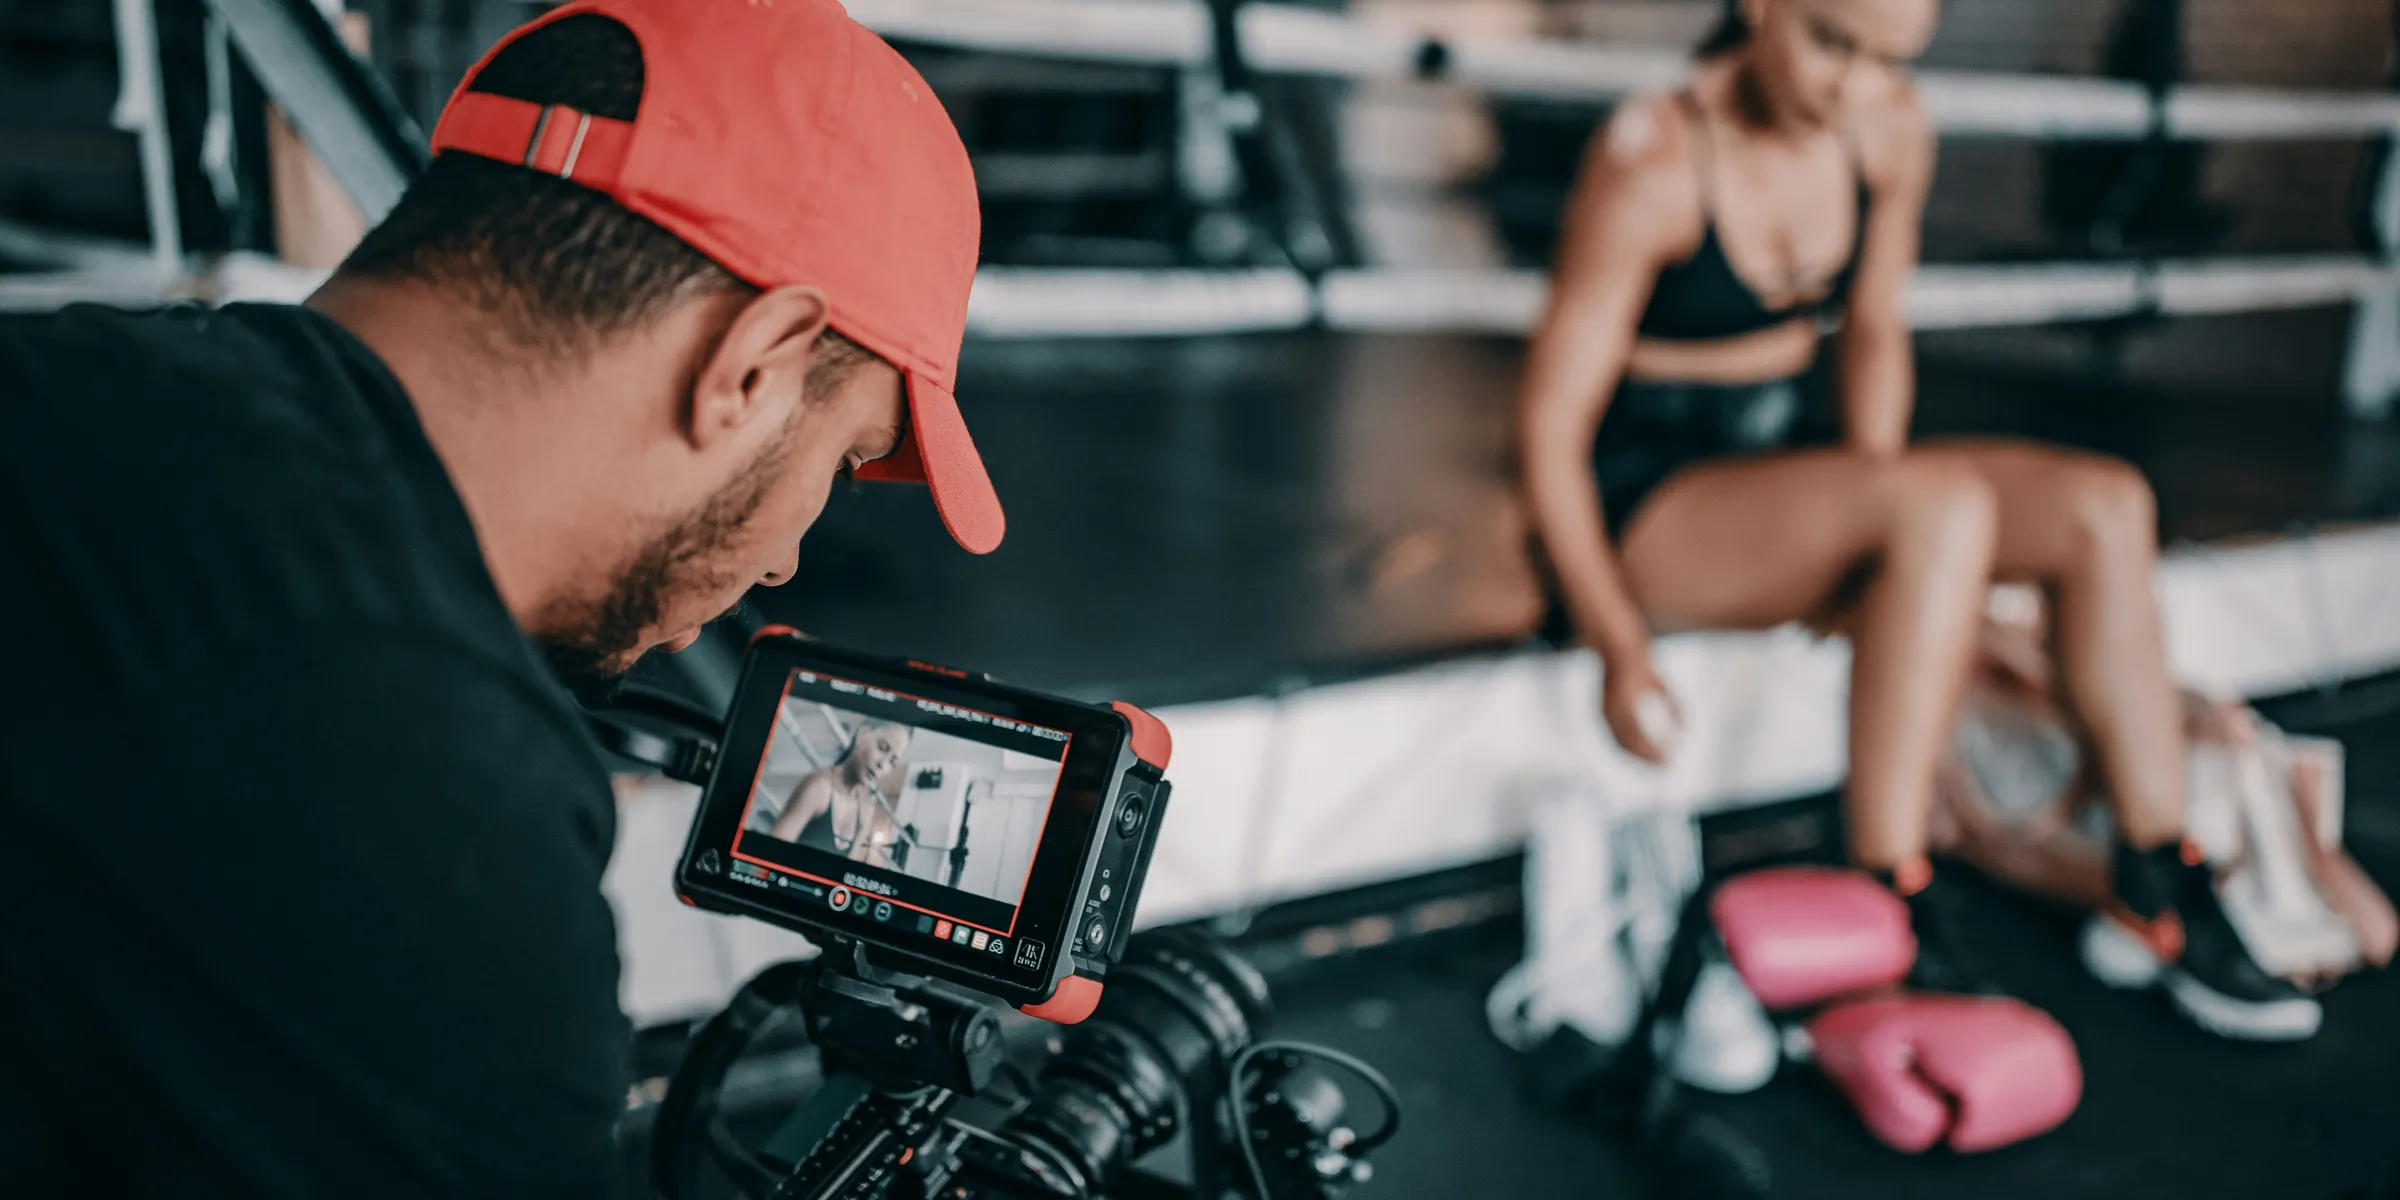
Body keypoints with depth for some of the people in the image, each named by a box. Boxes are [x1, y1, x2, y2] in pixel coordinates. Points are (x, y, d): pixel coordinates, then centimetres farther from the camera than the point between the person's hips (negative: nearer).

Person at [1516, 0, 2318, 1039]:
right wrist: (1620, 650, -26)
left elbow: (1872, 334, 12)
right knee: (1945, 504, -32)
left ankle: (2159, 894, -2)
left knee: (2106, 506, -11)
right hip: (1640, 513, -7)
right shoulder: (1651, 163, -21)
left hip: (1774, 475, 7)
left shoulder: (1891, 134, -1)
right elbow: (1551, 421, -19)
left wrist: (1875, 533, -1)